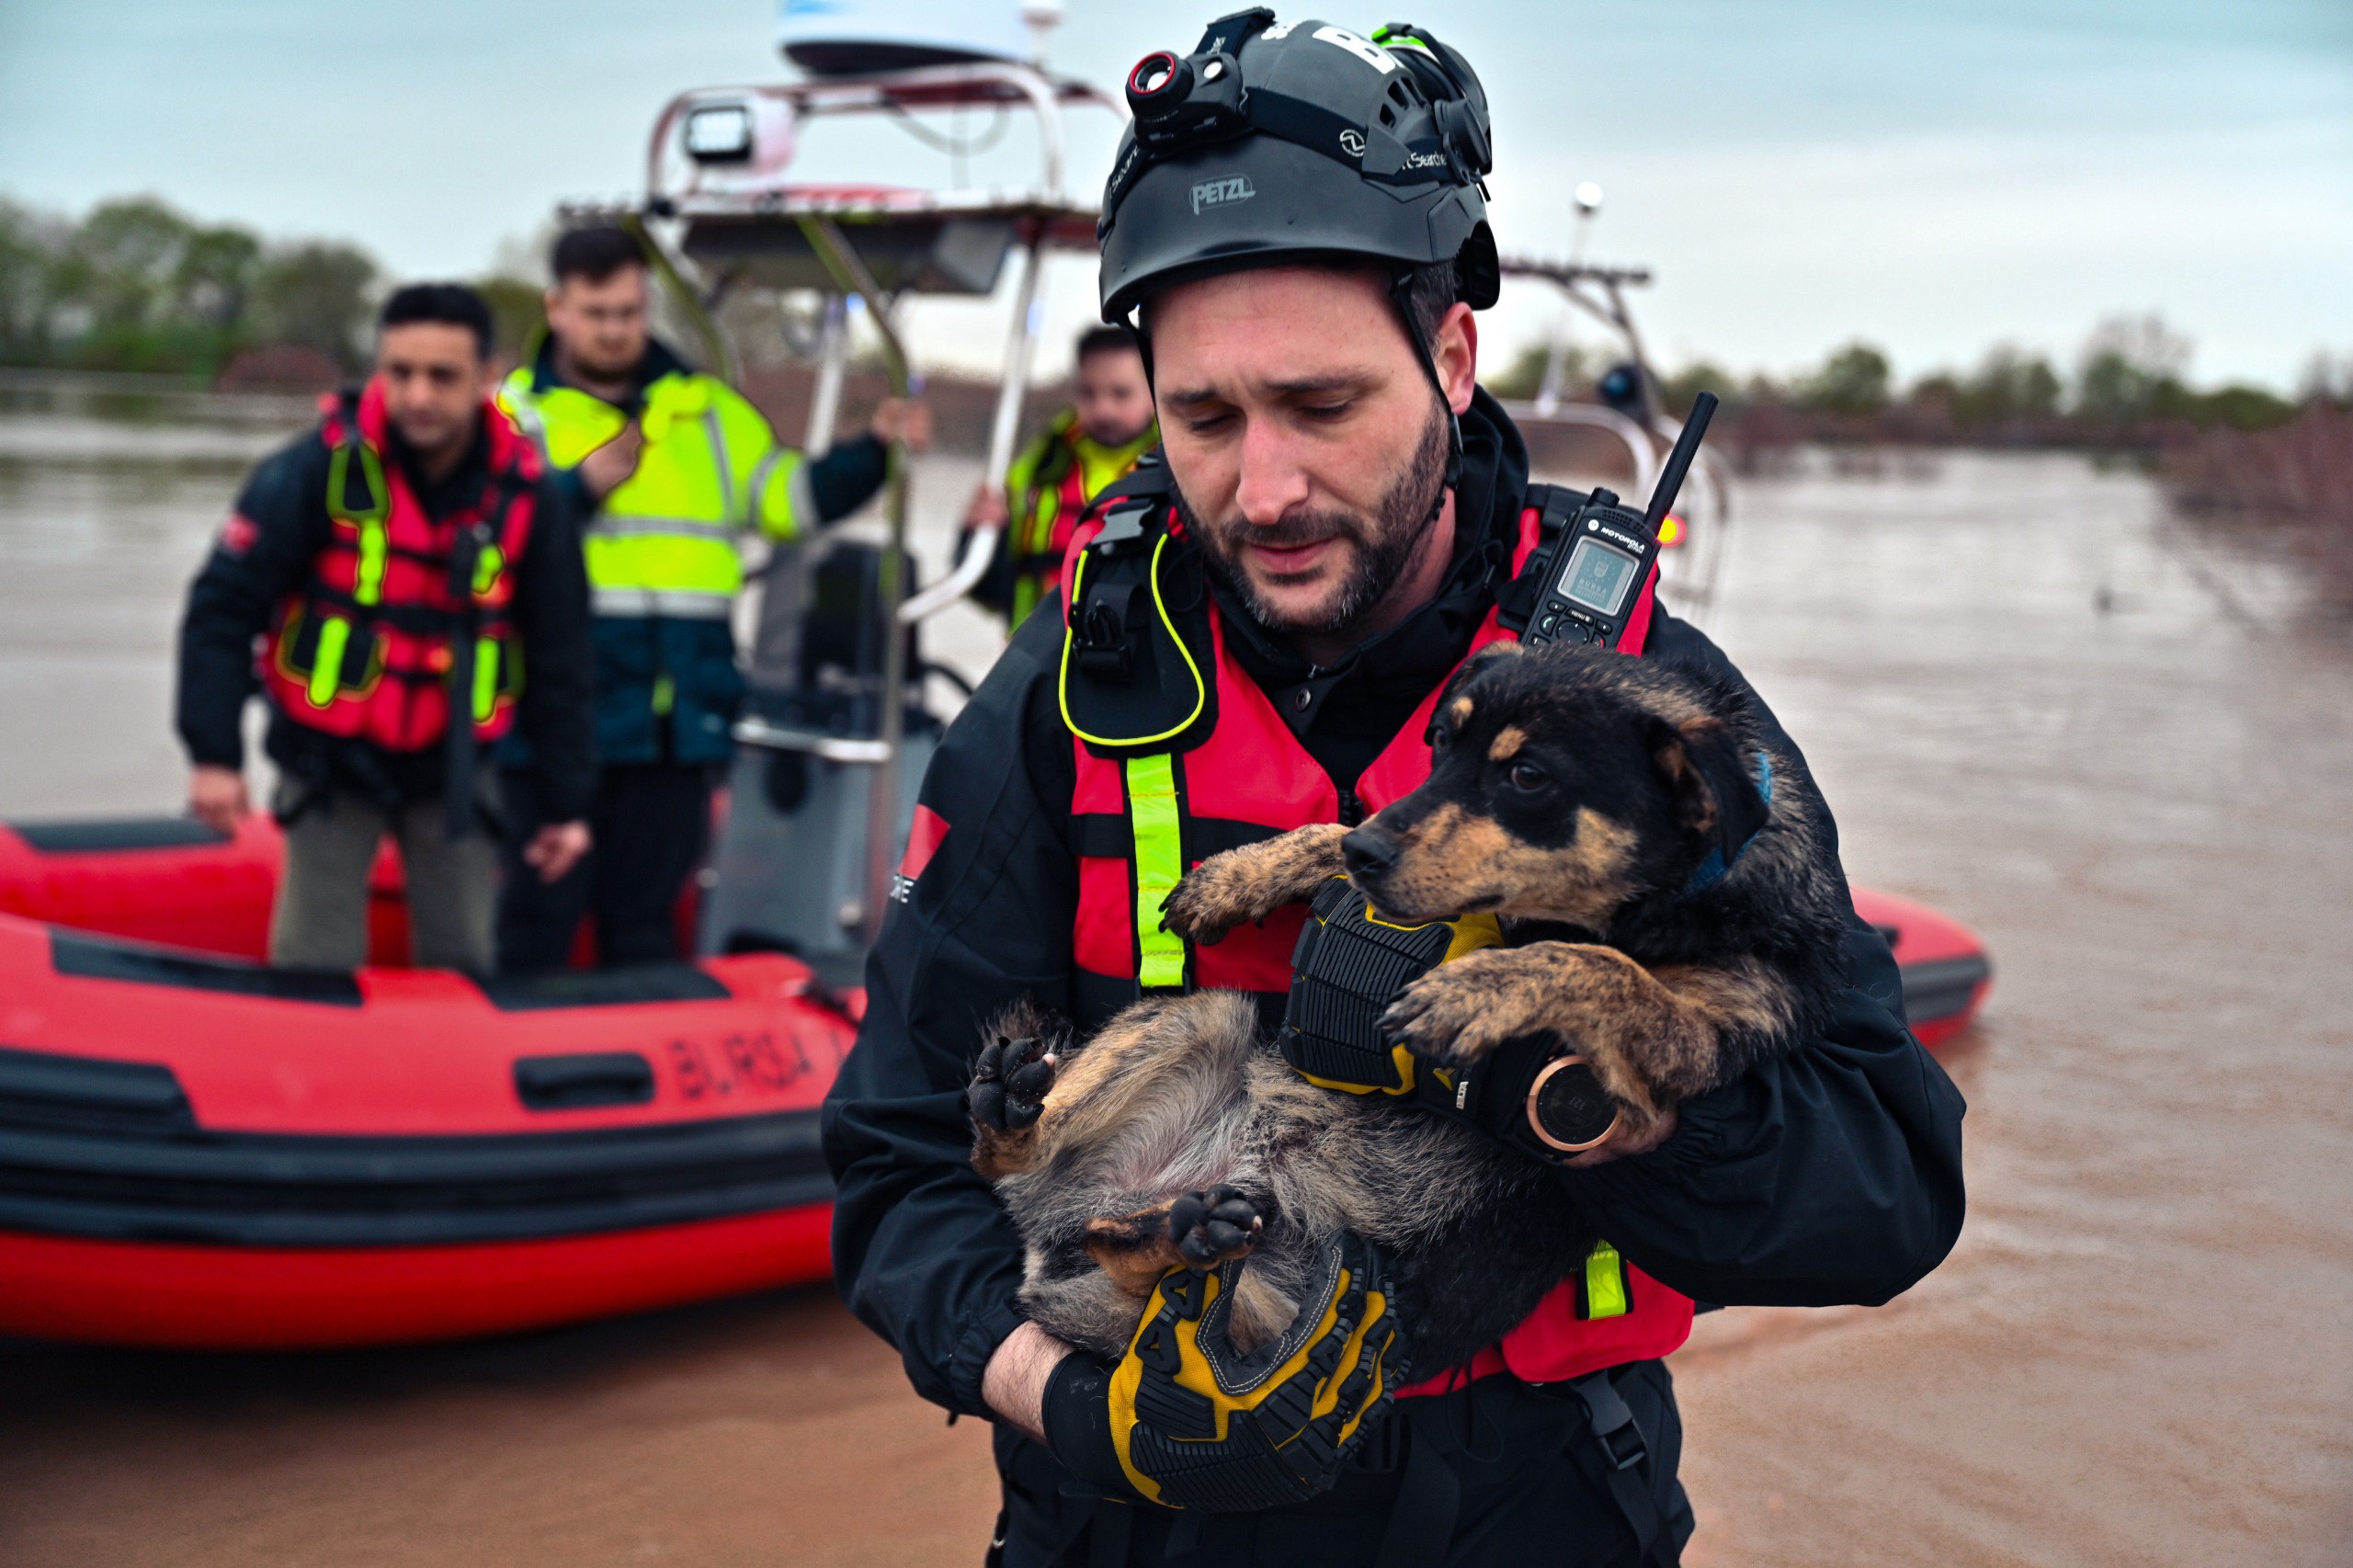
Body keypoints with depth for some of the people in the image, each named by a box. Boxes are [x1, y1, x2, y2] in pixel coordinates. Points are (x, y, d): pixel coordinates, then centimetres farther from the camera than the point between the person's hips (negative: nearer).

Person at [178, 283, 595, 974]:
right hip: (329, 761, -2)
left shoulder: (529, 496, -8)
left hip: (454, 765, 2)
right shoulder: (319, 469, -15)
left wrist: (567, 801, 2)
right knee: (316, 966, 2)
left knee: (465, 965, 9)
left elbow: (559, 662, 0)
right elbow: (223, 606, -12)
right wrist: (214, 755, -16)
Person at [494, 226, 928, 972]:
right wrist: (582, 487, -17)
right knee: (541, 911, 0)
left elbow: (791, 498, 15)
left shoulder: (705, 409, 17)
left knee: (647, 914, 13)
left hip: (679, 715, 4)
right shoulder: (517, 410, 4)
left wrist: (874, 449, 3)